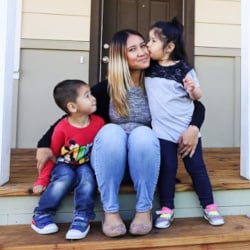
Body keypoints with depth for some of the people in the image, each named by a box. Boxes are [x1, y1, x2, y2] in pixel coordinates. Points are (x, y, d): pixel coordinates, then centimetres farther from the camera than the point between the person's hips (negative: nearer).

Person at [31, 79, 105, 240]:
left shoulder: (99, 122, -11)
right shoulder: (62, 128, -17)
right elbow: (52, 155, -7)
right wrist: (42, 180, -7)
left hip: (85, 166, 2)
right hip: (64, 167, -1)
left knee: (86, 175, -31)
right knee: (66, 177, -31)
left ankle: (82, 218, -23)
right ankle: (41, 215, -12)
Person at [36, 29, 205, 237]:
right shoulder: (106, 89, -5)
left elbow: (197, 106, 6)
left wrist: (193, 128, -15)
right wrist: (44, 144, -10)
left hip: (144, 163, 1)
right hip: (110, 164, 0)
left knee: (143, 134, -31)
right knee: (110, 131, -31)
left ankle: (144, 210, -14)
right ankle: (110, 211, -17)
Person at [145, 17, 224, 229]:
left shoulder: (183, 68, -8)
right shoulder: (149, 68, 3)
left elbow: (197, 96, -4)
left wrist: (192, 88, -24)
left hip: (187, 128, -2)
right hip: (162, 130, 3)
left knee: (196, 167, 8)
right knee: (167, 168, 6)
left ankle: (209, 206, 24)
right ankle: (166, 209, 20)